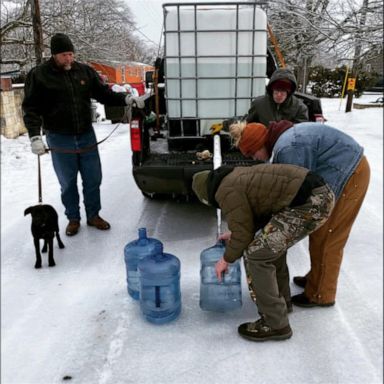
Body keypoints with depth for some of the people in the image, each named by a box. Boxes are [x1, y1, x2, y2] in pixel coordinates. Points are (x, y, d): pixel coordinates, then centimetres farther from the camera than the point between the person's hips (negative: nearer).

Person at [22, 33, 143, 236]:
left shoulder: (84, 71, 3)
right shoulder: (39, 75, -6)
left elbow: (104, 94, 8)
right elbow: (31, 108, -6)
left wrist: (125, 99, -8)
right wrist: (35, 136, -17)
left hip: (86, 136, 3)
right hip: (60, 140, -3)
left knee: (93, 180, 10)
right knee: (68, 183, 9)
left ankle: (93, 215, 28)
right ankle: (73, 219, 27)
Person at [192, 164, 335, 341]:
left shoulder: (226, 191, -6)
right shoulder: (236, 177, 22)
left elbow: (244, 233, -2)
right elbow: (254, 216, 33)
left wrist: (226, 259, 14)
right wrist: (235, 234, 42)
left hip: (311, 202, -11)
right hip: (319, 193, 11)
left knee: (256, 255, -5)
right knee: (269, 244, 24)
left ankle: (275, 325, 6)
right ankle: (280, 296, 38)